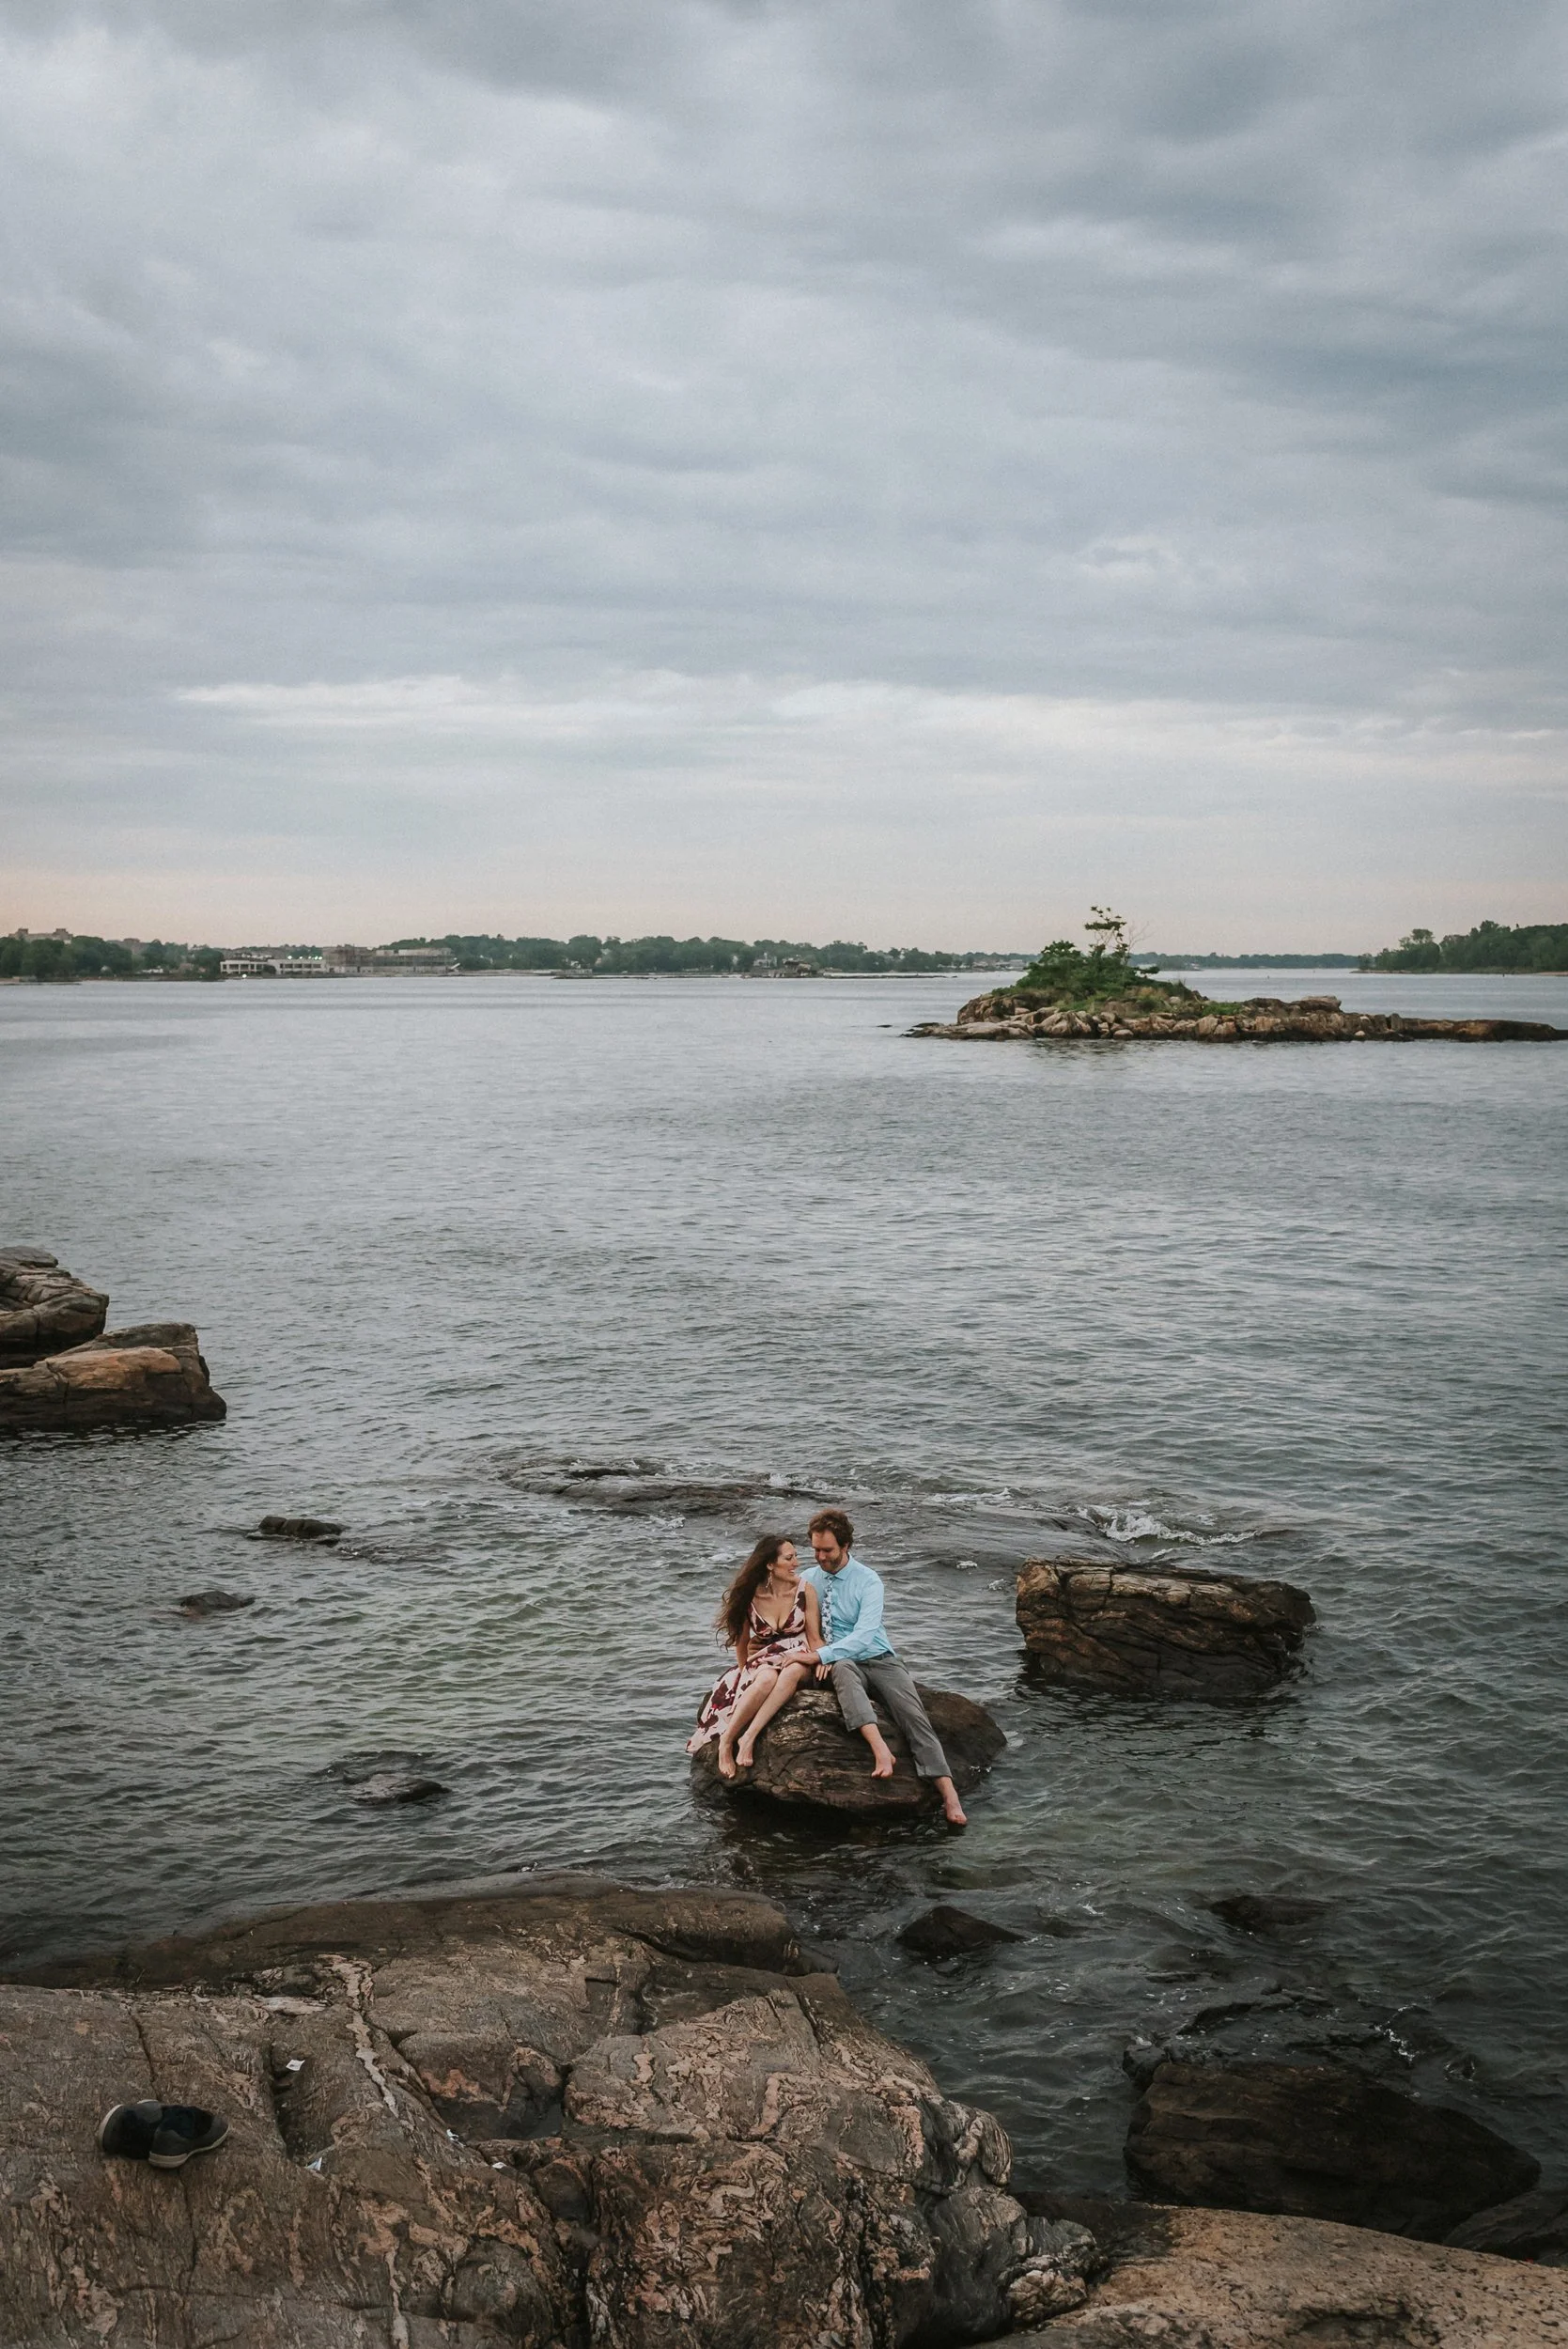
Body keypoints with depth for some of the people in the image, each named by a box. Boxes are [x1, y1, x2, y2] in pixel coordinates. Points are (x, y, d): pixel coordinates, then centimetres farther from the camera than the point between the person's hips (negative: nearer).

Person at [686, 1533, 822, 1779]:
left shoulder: (804, 1592, -1)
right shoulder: (750, 1596, 0)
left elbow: (814, 1638, 1)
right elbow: (742, 1642, 14)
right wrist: (744, 1669, 6)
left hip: (797, 1661, 0)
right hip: (762, 1661, 0)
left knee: (792, 1672, -39)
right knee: (767, 1678, -39)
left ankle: (749, 1737, -43)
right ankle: (726, 1742, -30)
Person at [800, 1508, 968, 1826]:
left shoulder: (869, 1581, -7)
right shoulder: (807, 1580, 6)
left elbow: (863, 1635, -19)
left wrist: (822, 1654, -30)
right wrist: (814, 1642, -13)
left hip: (877, 1658, 0)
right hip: (839, 1663, 0)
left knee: (913, 1713, -23)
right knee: (843, 1669, -38)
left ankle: (948, 1794, -32)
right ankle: (880, 1749, -57)